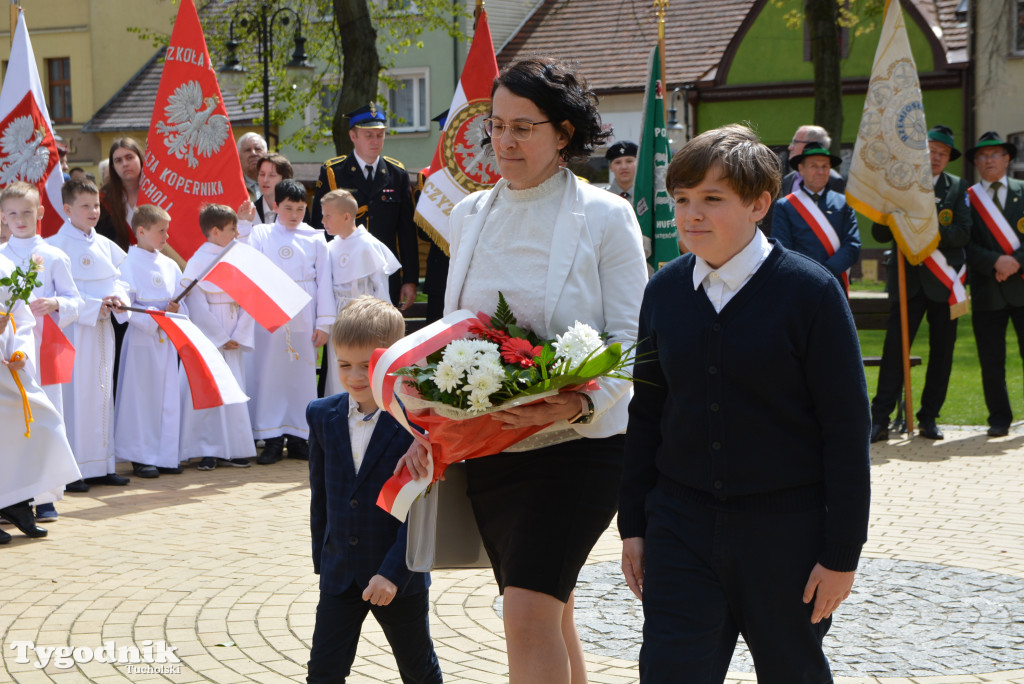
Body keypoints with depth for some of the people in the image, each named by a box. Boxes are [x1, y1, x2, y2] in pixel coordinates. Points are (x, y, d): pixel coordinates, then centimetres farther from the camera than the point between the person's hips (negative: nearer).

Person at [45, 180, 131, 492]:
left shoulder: (104, 245, 12)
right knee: (75, 394, -7)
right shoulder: (58, 245, -9)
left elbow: (117, 278, 13)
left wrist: (119, 298, -8)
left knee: (102, 393, 10)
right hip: (75, 328, -7)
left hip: (103, 329, 7)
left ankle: (101, 465, 16)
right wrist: (95, 307, -19)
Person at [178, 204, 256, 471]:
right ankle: (206, 451, 2)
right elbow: (197, 307, -12)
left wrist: (239, 336, -5)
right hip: (207, 337, -6)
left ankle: (231, 449, 14)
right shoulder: (198, 262, -8)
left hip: (233, 341, 6)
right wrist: (221, 337, -13)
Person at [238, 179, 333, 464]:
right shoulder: (260, 234, 6)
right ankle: (272, 439, 6)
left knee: (302, 374, 4)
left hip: (303, 320, 0)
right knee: (269, 373, 0)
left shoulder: (315, 239, 6)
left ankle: (298, 436, 13)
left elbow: (324, 282, 6)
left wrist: (324, 323, 1)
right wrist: (243, 224, -12)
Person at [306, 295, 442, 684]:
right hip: (340, 574, 4)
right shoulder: (323, 415, 1)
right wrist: (322, 559, 10)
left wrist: (393, 572, -21)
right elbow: (321, 494, 10)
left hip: (400, 577, -4)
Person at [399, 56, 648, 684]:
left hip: (577, 445, -5)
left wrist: (579, 403, -26)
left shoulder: (606, 216, -6)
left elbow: (631, 340, -9)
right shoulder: (472, 213, 9)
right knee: (549, 613, 14)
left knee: (529, 612, -17)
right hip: (486, 447, 6)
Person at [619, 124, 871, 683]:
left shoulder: (810, 291, -10)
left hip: (785, 532, -3)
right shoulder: (664, 290, 4)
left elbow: (847, 428, -9)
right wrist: (633, 524, 9)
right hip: (680, 526, 3)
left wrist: (842, 553, -10)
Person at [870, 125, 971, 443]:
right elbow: (879, 233, 2)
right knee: (894, 349, -8)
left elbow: (963, 233, -4)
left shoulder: (957, 188, 7)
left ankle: (929, 418, 15)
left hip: (943, 282, 1)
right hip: (907, 281, -1)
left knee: (941, 353, 4)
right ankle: (880, 419, -5)